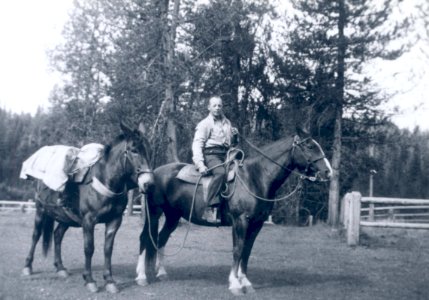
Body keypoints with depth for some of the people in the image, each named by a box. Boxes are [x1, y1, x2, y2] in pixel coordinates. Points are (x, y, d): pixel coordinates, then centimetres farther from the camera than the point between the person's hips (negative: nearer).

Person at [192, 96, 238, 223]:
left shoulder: (226, 122, 22)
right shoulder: (205, 123, 3)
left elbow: (231, 143, 30)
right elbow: (197, 144, -6)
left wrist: (234, 135, 7)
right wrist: (200, 164, -19)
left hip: (225, 154, 7)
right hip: (211, 154, -7)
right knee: (220, 172, -35)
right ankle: (210, 209, -39)